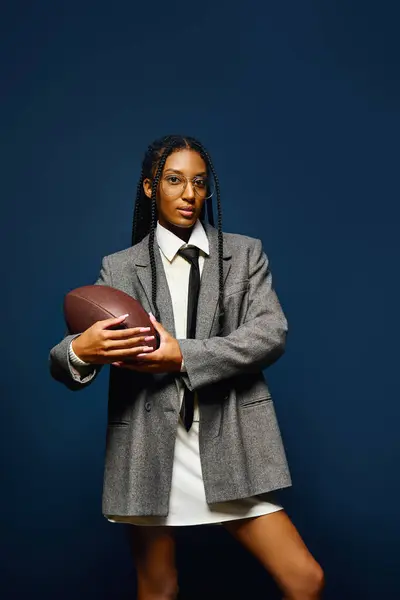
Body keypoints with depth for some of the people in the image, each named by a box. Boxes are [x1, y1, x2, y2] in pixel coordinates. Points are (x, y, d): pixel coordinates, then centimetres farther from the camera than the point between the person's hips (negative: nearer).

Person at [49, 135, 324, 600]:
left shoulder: (245, 254, 8)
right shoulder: (119, 268, 6)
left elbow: (271, 333, -6)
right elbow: (63, 366, 0)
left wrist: (182, 356, -18)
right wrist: (81, 350, -25)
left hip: (228, 444, 0)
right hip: (149, 450, 0)